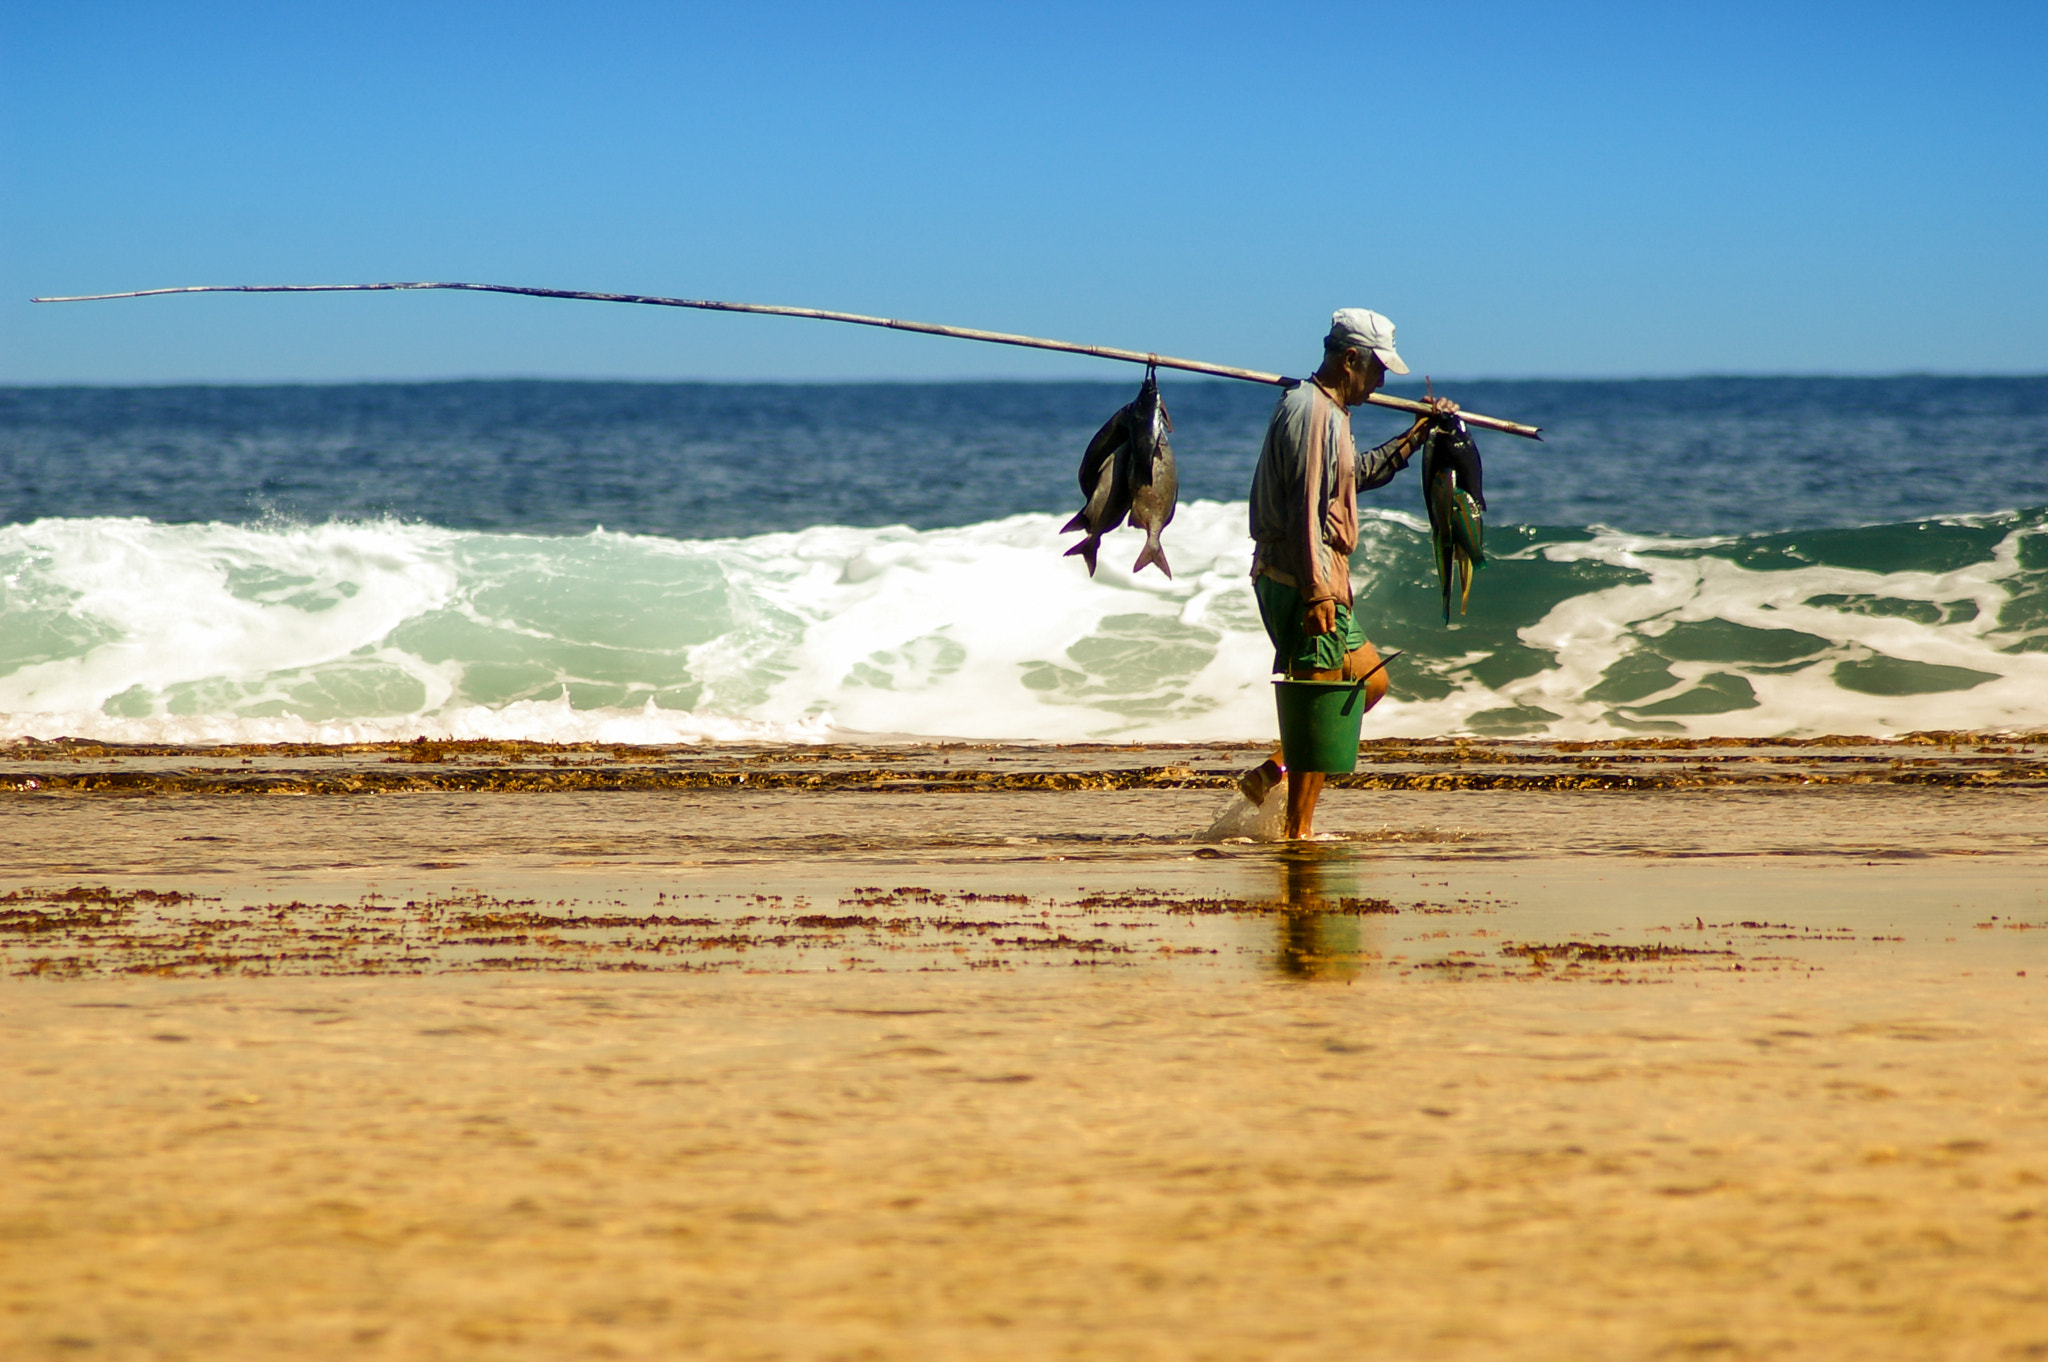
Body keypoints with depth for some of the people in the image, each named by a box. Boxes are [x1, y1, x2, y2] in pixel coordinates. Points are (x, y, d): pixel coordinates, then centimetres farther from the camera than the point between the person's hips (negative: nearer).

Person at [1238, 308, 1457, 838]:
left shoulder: (1326, 413, 18)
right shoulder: (1310, 412, -15)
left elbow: (1359, 473, 37)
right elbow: (1304, 510, -22)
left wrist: (1418, 433, 32)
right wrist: (1316, 592, -25)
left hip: (1319, 581, 11)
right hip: (1304, 581, -11)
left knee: (1370, 679, 17)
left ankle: (1275, 771, 14)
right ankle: (1299, 829, -3)